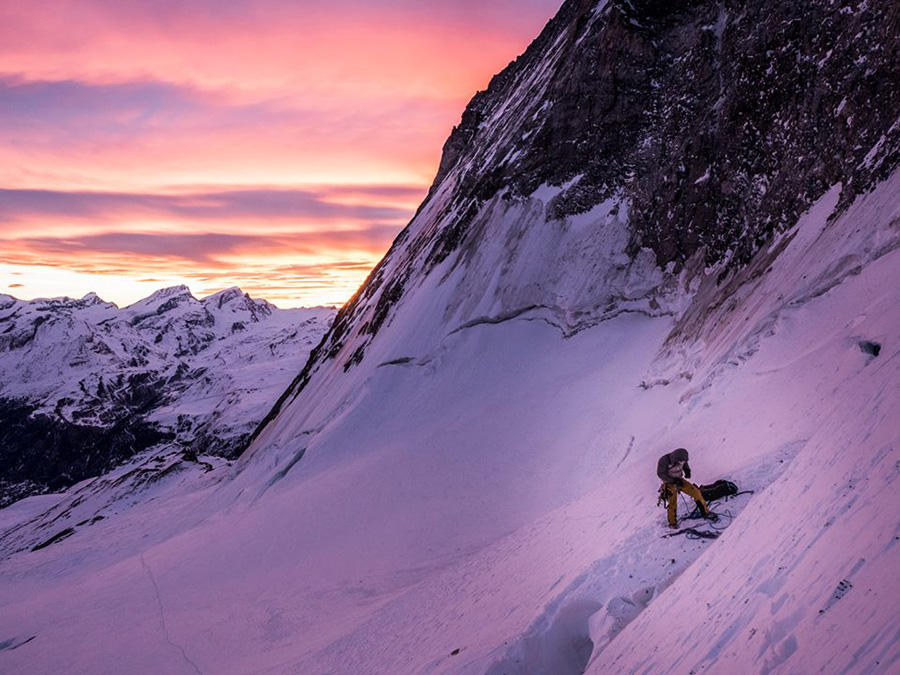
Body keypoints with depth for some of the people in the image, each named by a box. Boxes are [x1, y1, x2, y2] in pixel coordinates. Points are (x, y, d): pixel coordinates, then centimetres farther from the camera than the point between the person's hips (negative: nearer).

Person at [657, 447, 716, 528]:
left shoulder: (681, 459, -11)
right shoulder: (664, 461, -27)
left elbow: (685, 465, 12)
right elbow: (660, 474, -20)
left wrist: (687, 471, -11)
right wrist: (674, 480, -26)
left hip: (679, 481, 5)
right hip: (669, 483, -5)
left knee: (696, 492, -5)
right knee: (672, 503, -17)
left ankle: (705, 512, 10)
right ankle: (672, 522, 5)